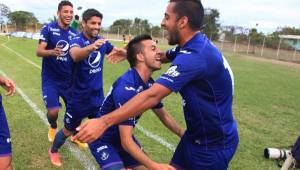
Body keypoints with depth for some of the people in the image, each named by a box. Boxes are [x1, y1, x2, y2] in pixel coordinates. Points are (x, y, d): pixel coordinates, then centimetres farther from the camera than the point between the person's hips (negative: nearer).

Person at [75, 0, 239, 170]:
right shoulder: (197, 45, 1)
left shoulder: (195, 56, -31)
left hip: (214, 144, -8)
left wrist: (104, 122, -37)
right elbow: (166, 56, 20)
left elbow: (152, 96, -38)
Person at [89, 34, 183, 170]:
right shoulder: (126, 88, -33)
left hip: (123, 137, 8)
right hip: (103, 140, -7)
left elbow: (164, 116, 9)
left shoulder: (149, 84, -7)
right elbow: (126, 142, -32)